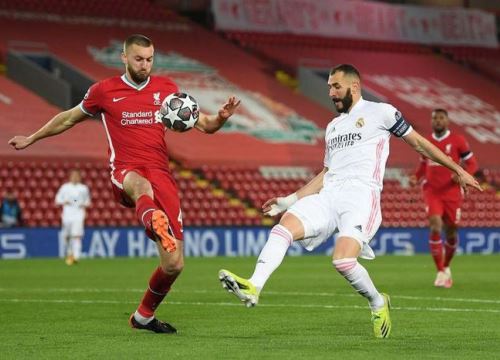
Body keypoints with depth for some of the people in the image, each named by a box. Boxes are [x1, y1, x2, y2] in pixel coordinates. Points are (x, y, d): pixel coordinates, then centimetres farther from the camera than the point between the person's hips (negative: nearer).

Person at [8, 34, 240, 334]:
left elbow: (204, 125, 17)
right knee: (142, 186, -46)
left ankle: (144, 315, 22)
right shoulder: (104, 91, 11)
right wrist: (31, 138, 33)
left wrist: (221, 118, -5)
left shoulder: (166, 88, 15)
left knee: (174, 265, -5)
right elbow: (70, 118, 27)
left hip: (162, 174, 3)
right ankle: (155, 223, -82)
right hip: (126, 172, -3)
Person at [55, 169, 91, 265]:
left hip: (79, 215, -2)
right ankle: (69, 253, 31)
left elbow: (87, 201, 19)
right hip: (67, 215, 2)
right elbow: (57, 200, 11)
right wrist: (64, 202, -8)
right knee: (66, 236, 7)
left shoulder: (83, 188, 8)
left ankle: (76, 256, -23)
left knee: (77, 235, -15)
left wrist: (84, 205, -2)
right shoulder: (65, 187, 8)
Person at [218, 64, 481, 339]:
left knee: (343, 260, -25)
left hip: (361, 194, -6)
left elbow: (418, 143, 10)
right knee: (283, 228, -20)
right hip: (328, 196, 6)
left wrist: (458, 170, 10)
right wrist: (288, 201, 22)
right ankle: (253, 287, -35)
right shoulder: (332, 127, 26)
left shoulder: (380, 112, 6)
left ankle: (378, 304, 2)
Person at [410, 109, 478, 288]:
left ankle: (446, 266, 33)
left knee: (451, 232, 7)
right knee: (435, 227, -19)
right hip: (432, 192, 1)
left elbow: (472, 163, 0)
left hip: (452, 192, -1)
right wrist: (416, 177, 2)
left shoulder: (457, 140, -2)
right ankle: (441, 272, -14)